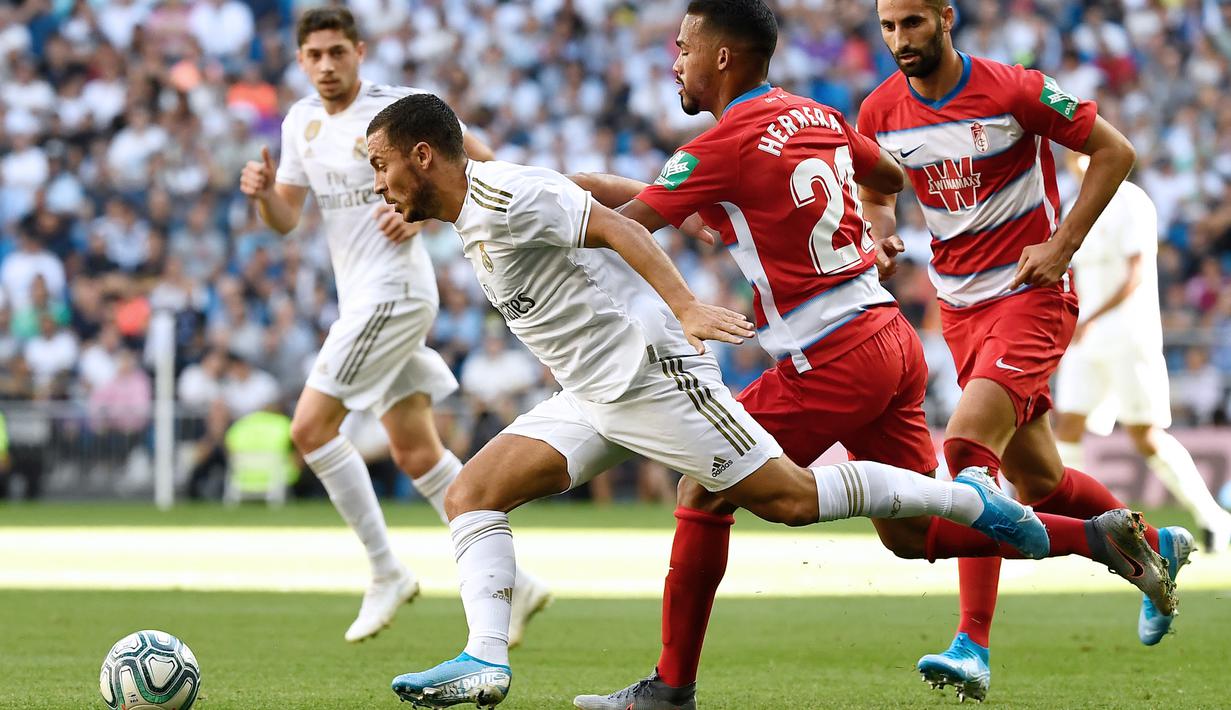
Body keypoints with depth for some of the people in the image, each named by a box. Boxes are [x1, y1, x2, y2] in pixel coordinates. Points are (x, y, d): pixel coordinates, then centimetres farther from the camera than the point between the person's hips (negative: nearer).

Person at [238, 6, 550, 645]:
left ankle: (386, 573, -5)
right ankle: (510, 580, 15)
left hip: (394, 290, -8)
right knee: (417, 455, 9)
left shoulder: (397, 108, -10)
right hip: (361, 297, 8)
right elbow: (285, 219, 14)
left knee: (311, 427, -13)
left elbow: (480, 160, -6)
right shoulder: (301, 122, 12)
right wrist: (263, 191, -7)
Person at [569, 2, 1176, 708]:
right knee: (912, 532, 14)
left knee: (704, 496, 2)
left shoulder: (723, 148, -12)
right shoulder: (817, 116, 11)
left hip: (832, 362, -8)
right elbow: (894, 177, 29)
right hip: (893, 339, 8)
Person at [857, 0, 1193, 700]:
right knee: (1037, 481, 11)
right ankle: (1155, 546, 39)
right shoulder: (881, 113, -1)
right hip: (961, 307, 6)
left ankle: (973, 648, -23)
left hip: (1031, 294, -6)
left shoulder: (1016, 91, -15)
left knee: (967, 447, -23)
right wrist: (879, 241, -5)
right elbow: (875, 197, 18)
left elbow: (1115, 150, -6)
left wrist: (1062, 244, -13)